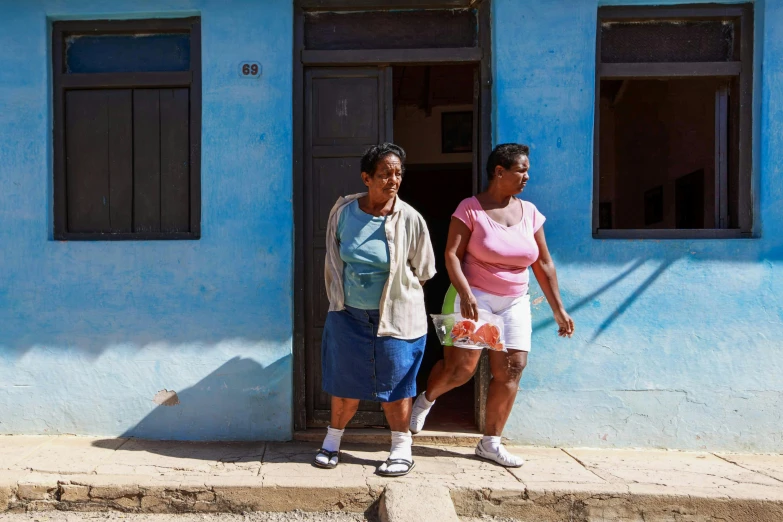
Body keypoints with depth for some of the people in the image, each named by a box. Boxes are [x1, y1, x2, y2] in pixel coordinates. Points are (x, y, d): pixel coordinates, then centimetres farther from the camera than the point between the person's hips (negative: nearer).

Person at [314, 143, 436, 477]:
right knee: (345, 382, 12)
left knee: (394, 385, 7)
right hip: (348, 313, 2)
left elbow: (422, 271, 1)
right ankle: (332, 442, 32)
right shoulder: (343, 211, -4)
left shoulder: (410, 219, -11)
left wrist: (394, 294, 4)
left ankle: (402, 450, 24)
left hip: (395, 316, -2)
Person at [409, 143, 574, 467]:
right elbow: (452, 255, -13)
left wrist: (558, 309, 9)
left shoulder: (530, 212, 8)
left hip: (514, 303, 5)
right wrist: (465, 293, -28)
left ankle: (490, 443, 14)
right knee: (461, 367, -8)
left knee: (511, 370, 0)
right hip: (474, 298, -5)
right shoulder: (470, 209, -6)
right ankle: (426, 399, 25)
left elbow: (543, 264, 10)